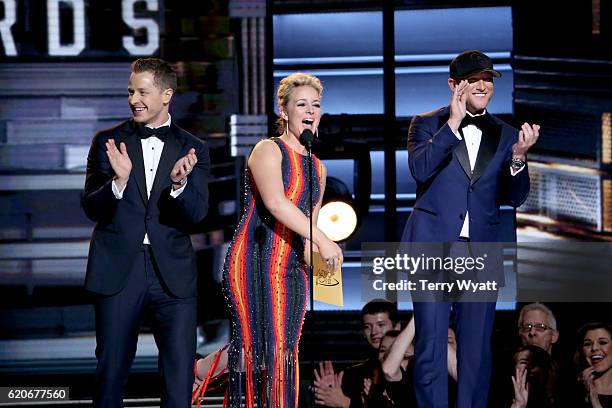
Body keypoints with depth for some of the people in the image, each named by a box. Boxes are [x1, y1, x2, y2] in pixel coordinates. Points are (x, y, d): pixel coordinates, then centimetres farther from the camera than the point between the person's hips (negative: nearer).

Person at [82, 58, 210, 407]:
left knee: (180, 379, -1)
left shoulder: (194, 150, 6)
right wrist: (119, 180, -20)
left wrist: (178, 183, -25)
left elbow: (196, 214, -4)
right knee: (111, 373, 5)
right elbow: (92, 208, -1)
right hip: (119, 270, 0)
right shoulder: (108, 142, 5)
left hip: (173, 273, 0)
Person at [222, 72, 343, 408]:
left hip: (291, 270, 7)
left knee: (283, 352, 2)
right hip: (254, 263, -7)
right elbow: (275, 202, -21)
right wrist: (323, 241, -26)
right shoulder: (268, 150, -4)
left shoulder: (318, 168, 18)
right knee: (257, 346, -12)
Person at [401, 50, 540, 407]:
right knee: (431, 342, -3)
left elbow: (515, 197, 5)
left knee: (477, 347, 5)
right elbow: (420, 169, -15)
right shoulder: (428, 124, 4)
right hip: (434, 245, -3)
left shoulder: (506, 135, 10)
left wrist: (519, 156, -13)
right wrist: (453, 123, -18)